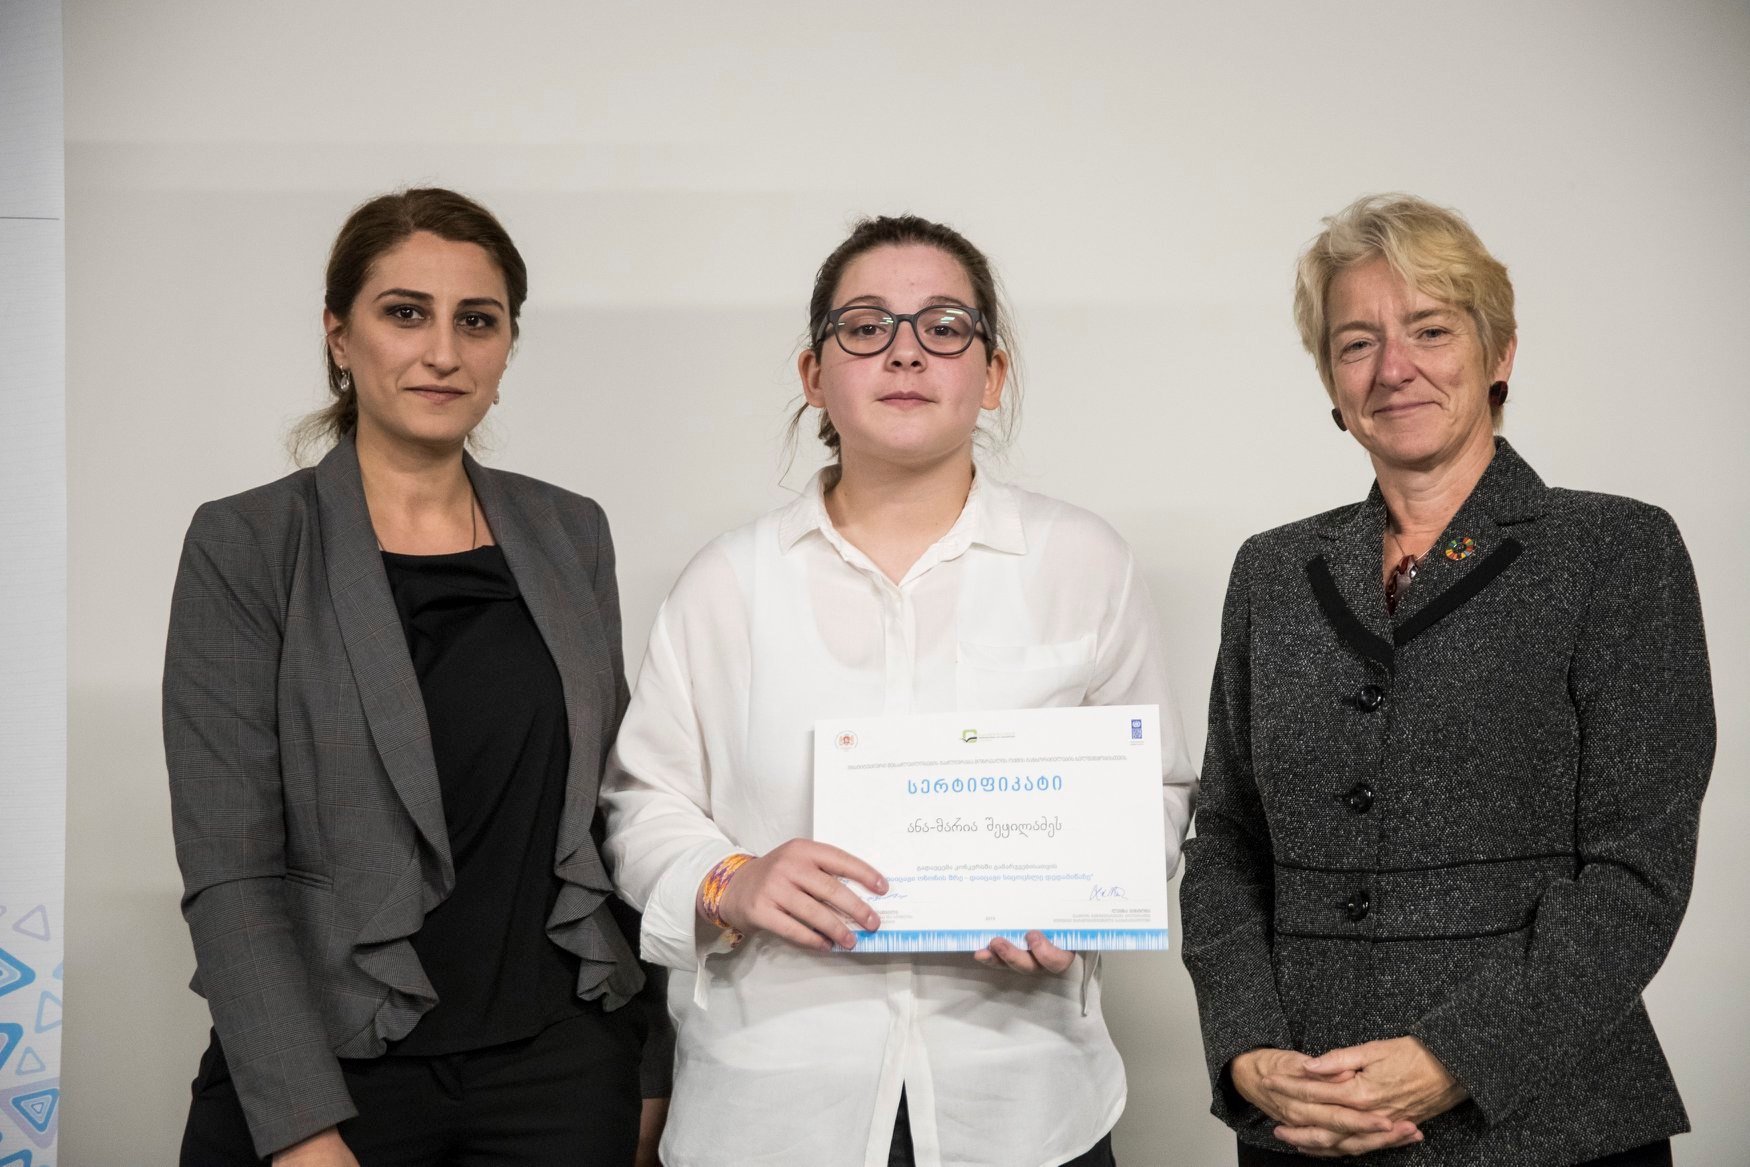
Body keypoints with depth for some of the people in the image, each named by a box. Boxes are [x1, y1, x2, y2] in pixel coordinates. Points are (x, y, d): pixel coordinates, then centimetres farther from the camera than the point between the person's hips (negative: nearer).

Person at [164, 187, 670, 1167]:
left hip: (561, 1059, 3)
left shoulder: (570, 535, 6)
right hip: (337, 1068, -3)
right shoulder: (246, 547, -5)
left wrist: (656, 1067, 8)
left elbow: (614, 809, 10)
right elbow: (229, 872, -10)